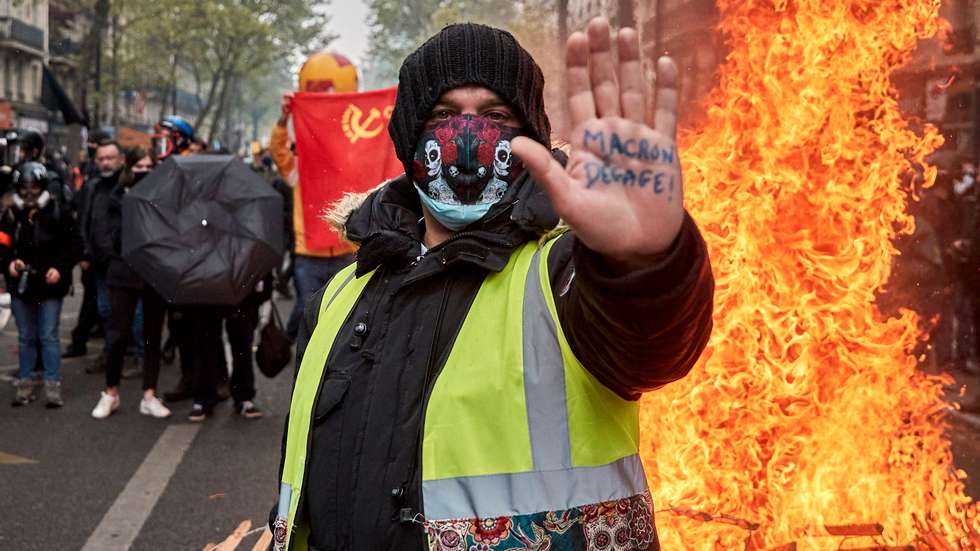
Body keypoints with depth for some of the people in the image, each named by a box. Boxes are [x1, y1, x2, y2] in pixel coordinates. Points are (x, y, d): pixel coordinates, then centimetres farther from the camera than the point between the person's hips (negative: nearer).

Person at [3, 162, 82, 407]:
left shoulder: (58, 213, -6)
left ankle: (53, 385, 4)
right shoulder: (10, 215, 2)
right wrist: (9, 263, -15)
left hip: (50, 285, -3)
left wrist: (59, 268, -14)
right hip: (21, 285, 3)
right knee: (25, 337, 12)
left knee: (48, 336, -2)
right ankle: (24, 384, 20)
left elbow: (74, 244, -3)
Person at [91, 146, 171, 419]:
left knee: (153, 336, 6)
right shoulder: (119, 197, 2)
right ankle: (111, 393, 16)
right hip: (125, 273, -1)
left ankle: (149, 396, 12)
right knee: (119, 334, 0)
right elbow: (117, 236, -8)